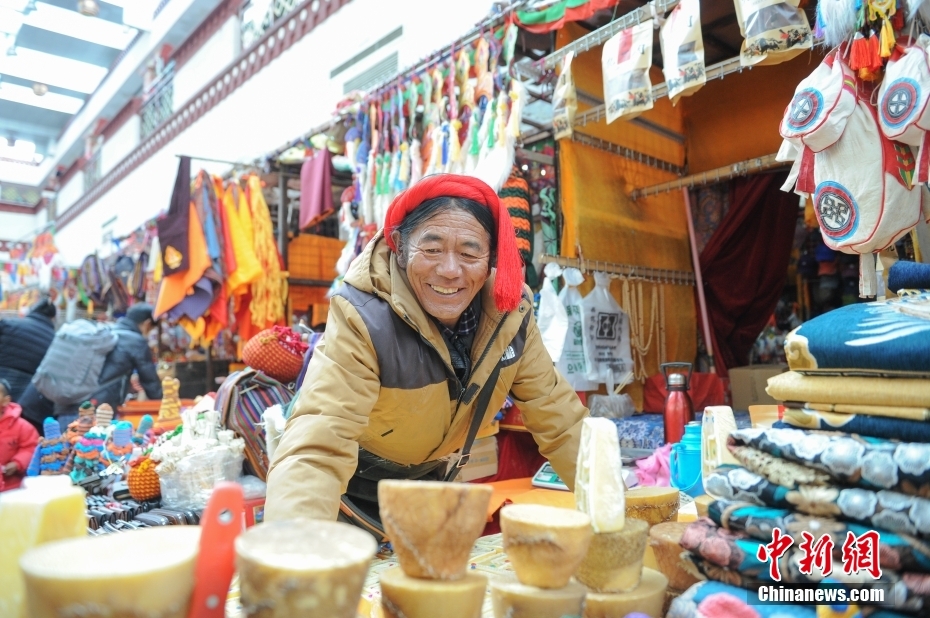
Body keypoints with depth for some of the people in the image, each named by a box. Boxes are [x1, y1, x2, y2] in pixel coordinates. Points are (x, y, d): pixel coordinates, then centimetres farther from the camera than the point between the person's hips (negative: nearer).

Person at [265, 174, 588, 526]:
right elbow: (314, 449, -43)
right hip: (352, 491, -4)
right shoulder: (363, 319, -33)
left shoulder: (510, 311, -19)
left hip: (428, 481, 5)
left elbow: (557, 417, -10)